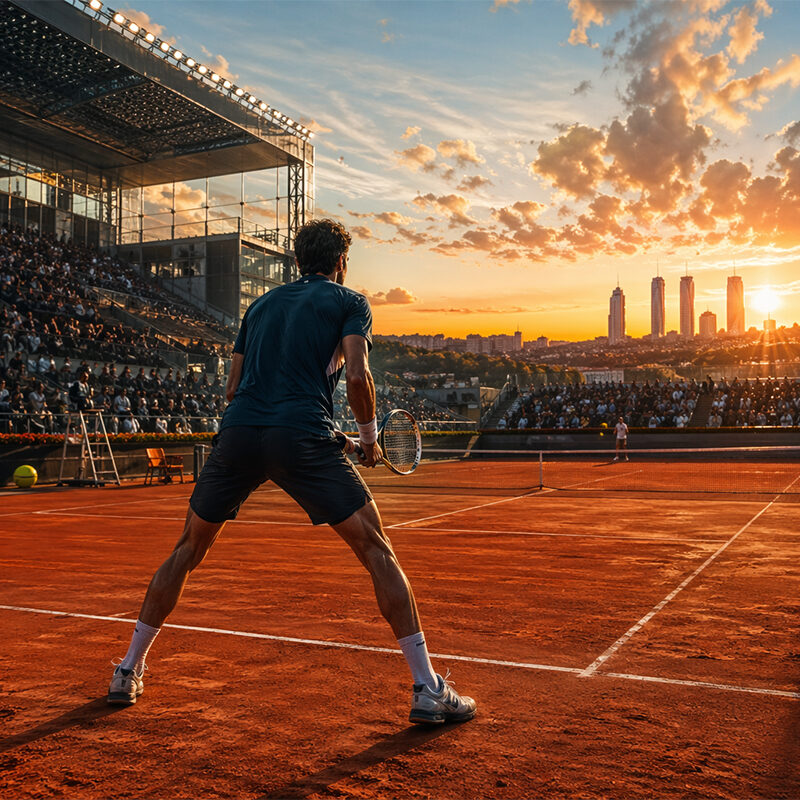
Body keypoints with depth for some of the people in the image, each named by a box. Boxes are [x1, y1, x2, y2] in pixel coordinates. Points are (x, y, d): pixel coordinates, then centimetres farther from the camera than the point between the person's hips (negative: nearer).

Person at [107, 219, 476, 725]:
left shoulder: (262, 304, 26)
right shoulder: (349, 302, 13)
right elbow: (357, 375, -5)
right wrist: (369, 435, 9)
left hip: (238, 434, 5)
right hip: (303, 436, -4)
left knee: (189, 549, 22)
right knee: (377, 549, 5)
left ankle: (129, 672, 30)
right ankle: (428, 690, 3)